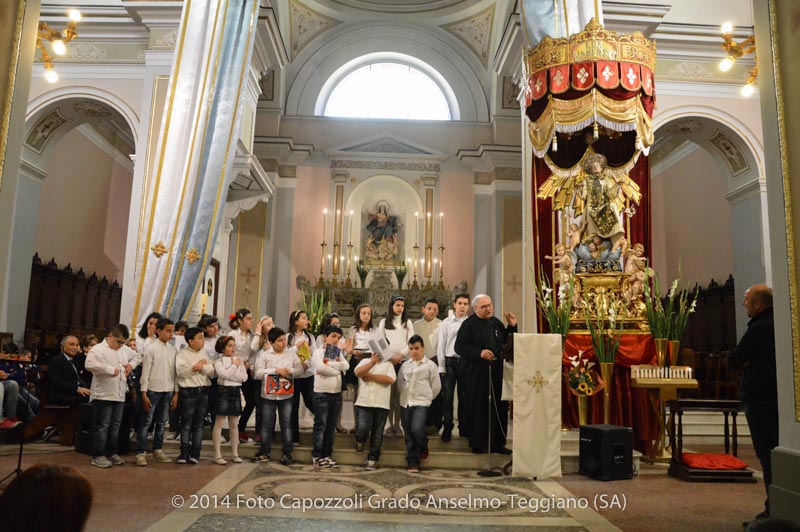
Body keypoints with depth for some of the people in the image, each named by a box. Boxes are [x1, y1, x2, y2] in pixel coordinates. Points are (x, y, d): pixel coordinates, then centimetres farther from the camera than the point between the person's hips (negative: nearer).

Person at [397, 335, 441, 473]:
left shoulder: (430, 365, 0)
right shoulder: (405, 365, 10)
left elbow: (436, 386, 3)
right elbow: (399, 382, 19)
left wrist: (427, 398, 7)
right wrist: (404, 395, 13)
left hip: (421, 403, -4)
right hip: (405, 403, 4)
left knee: (416, 429, -20)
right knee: (408, 435, 5)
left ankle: (423, 447, 13)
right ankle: (412, 463, 14)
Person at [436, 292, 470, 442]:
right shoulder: (446, 322, 4)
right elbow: (441, 344, 4)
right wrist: (441, 366, 0)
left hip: (466, 362, 0)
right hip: (449, 362, 0)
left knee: (464, 396, 9)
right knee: (447, 396, 1)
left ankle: (464, 428, 21)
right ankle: (447, 428, 9)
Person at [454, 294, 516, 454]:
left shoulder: (496, 322, 11)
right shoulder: (469, 324, -8)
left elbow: (504, 341, 21)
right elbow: (459, 347, -14)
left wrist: (512, 326, 8)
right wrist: (479, 353, -23)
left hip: (497, 371, 6)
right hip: (477, 373, -6)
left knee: (500, 407, 10)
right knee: (479, 410, 1)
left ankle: (498, 443, 23)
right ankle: (477, 445, 14)